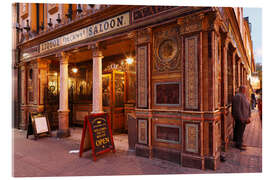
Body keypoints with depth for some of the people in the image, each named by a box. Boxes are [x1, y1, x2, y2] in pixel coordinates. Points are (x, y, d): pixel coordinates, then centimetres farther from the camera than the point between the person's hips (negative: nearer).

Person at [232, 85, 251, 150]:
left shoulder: (244, 96, 15)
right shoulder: (238, 96, -18)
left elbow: (247, 107, 19)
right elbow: (237, 108, -22)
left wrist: (248, 117, 12)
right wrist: (241, 118, -21)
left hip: (243, 117, 10)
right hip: (239, 118, -10)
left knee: (241, 131, 16)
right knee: (239, 131, -2)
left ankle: (240, 143, 26)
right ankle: (238, 144, 8)